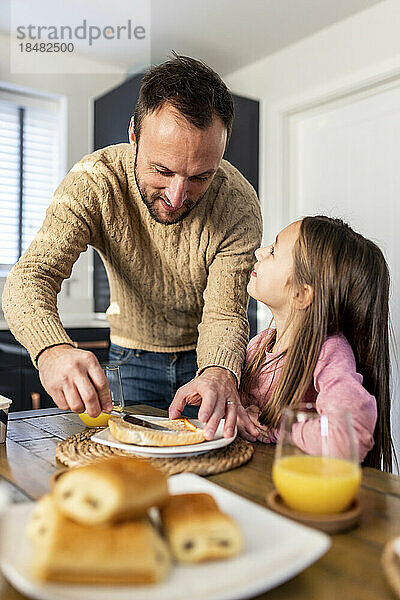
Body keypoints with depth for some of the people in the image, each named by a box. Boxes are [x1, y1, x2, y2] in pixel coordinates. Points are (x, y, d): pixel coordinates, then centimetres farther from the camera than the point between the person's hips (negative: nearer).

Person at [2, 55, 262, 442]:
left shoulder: (238, 204, -24)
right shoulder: (93, 181, -23)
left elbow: (225, 314, -23)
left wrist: (219, 373, -47)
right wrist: (52, 349, -52)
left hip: (204, 355, 0)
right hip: (132, 355, 0)